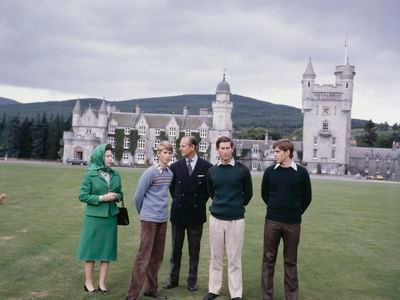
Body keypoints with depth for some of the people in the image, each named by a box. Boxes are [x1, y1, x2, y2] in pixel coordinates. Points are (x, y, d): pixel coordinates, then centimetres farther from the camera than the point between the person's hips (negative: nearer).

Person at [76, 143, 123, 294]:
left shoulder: (116, 175, 4)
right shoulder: (90, 175, -7)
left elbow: (120, 193, 13)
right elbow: (82, 196, -8)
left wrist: (117, 196, -9)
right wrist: (101, 198, -17)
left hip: (110, 217, 4)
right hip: (94, 217, -4)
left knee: (107, 248, 7)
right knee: (91, 248, 5)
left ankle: (102, 282, 18)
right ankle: (88, 282, 20)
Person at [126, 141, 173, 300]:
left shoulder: (170, 173, 6)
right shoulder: (149, 173, -13)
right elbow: (138, 196, -7)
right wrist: (144, 213, 6)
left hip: (163, 219, 7)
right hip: (149, 219, -6)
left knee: (157, 257, 13)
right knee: (143, 257, -5)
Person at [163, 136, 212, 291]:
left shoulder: (206, 166, -6)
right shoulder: (175, 166, 0)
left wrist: (201, 201, 2)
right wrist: (178, 200, 9)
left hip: (196, 213, -1)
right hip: (178, 212, 2)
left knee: (194, 250, 9)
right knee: (176, 248, 11)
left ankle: (192, 280, 20)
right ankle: (173, 279, 22)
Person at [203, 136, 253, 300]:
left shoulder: (242, 170, -6)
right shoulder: (211, 171, 2)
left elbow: (248, 193, 6)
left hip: (236, 219, -2)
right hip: (216, 218, 3)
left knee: (234, 259, 3)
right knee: (215, 257, 11)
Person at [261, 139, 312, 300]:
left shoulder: (301, 172, -4)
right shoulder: (270, 171, -1)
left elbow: (306, 197, 6)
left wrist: (295, 212, 10)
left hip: (293, 224, -1)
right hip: (272, 222, 1)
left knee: (290, 261, 9)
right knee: (268, 259, 6)